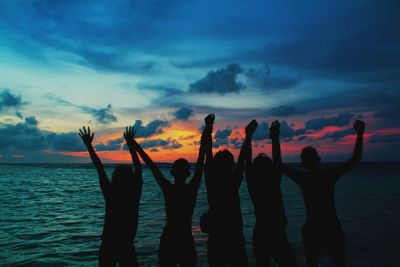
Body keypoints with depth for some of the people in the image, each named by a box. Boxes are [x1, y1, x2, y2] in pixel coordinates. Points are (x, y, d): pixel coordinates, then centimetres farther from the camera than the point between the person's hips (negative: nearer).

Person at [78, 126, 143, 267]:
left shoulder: (110, 194, -14)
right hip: (127, 247, 0)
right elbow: (138, 167, -2)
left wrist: (88, 145, -4)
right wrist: (130, 144, 6)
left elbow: (100, 168, -10)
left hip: (108, 247, 0)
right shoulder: (135, 193, -12)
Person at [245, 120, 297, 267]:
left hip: (260, 235, 4)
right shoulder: (274, 182, -15)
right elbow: (277, 160, -10)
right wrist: (275, 138, -6)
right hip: (277, 235, -3)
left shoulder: (252, 183, -9)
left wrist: (248, 137, -6)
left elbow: (247, 160, -8)